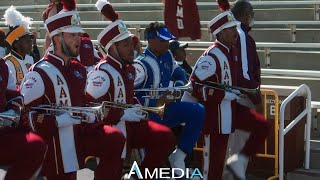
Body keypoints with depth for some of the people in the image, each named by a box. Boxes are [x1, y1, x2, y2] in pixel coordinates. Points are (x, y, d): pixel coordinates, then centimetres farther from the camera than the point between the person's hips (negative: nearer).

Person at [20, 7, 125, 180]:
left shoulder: (79, 69, 11)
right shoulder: (40, 72, -14)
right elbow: (27, 117, -18)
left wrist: (91, 114, -1)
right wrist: (64, 119, -27)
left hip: (79, 132, 6)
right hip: (55, 139, -6)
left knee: (115, 139, -15)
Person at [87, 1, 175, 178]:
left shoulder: (128, 68, 10)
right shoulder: (102, 72, -20)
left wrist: (136, 107, 5)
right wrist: (123, 114, -27)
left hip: (129, 123, 8)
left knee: (165, 137, -5)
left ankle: (141, 175, 3)